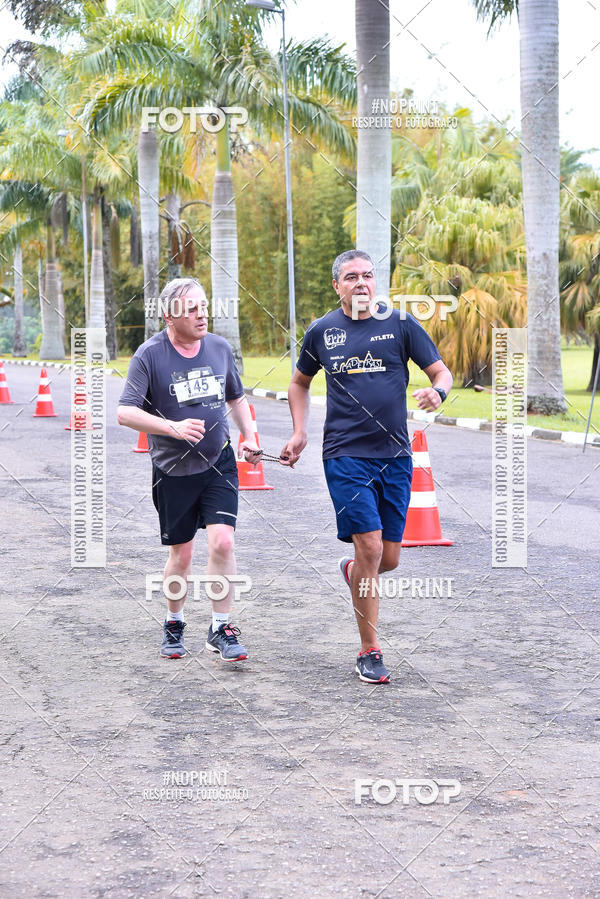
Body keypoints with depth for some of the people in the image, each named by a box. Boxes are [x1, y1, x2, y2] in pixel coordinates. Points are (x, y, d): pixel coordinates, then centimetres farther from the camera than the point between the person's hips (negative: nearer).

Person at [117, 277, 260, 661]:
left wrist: (249, 436, 5)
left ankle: (221, 629, 2)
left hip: (219, 464, 2)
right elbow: (125, 413, -14)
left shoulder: (220, 347, 3)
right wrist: (173, 428, -25)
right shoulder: (150, 355, -10)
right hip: (173, 471, -2)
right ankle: (174, 626, 30)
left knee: (222, 542, -12)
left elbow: (236, 398, 19)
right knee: (181, 554, 7)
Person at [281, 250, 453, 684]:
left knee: (389, 558, 4)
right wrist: (300, 433, 11)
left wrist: (436, 392, -20)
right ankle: (370, 651, 2)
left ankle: (352, 570, 41)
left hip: (394, 455, 1)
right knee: (369, 547, -11)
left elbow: (442, 372, 4)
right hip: (345, 455, -1)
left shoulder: (400, 324, 2)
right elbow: (300, 382, 22)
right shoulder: (321, 332, 6)